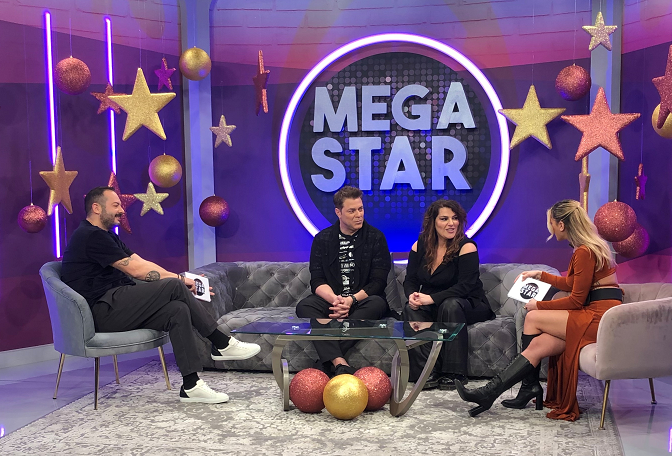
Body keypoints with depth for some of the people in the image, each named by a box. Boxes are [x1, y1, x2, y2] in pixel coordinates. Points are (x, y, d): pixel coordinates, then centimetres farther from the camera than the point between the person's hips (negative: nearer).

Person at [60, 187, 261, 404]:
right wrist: (179, 279, -6)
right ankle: (222, 343, -10)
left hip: (116, 308, 10)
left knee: (178, 310, -12)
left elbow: (142, 263, 15)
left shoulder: (106, 236, 23)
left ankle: (191, 386, -15)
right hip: (103, 311, -10)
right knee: (173, 286, -20)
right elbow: (135, 270, -14)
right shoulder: (91, 236, -11)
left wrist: (179, 279, 1)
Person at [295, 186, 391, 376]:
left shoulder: (376, 237, 2)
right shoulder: (322, 239, 7)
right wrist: (335, 299, -22)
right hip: (331, 300, 1)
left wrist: (351, 300, -20)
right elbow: (317, 281, 0)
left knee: (377, 304, -34)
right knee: (304, 306, -27)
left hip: (362, 302, -1)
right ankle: (339, 363, -46)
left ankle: (327, 362, -36)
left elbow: (378, 282, -4)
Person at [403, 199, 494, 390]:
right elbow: (410, 280, 3)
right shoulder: (420, 245, 1)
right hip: (432, 308, 4)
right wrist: (412, 296, -22)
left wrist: (431, 298, -31)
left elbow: (465, 287, -23)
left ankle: (454, 373, -30)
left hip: (469, 305, -4)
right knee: (411, 309, -25)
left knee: (450, 305, -36)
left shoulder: (466, 247, -13)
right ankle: (427, 371, -32)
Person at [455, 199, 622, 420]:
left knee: (533, 318, -9)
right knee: (539, 344, -5)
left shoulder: (585, 252, -16)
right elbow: (571, 284, 26)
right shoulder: (587, 247, 15)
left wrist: (539, 305, -5)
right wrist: (540, 275, 33)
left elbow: (577, 300, -14)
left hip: (599, 316, -9)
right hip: (596, 314, 9)